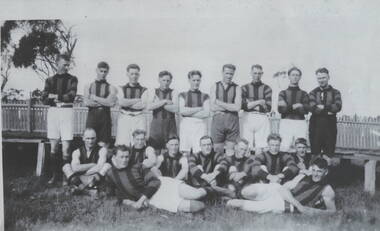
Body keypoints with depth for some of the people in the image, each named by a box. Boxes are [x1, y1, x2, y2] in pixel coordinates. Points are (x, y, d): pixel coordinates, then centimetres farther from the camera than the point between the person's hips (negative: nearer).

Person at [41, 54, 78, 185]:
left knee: (66, 147, -6)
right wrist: (63, 98, -10)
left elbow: (71, 96, -8)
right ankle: (54, 174, 15)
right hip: (52, 112, 3)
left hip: (67, 111, -2)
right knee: (53, 147, 6)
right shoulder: (50, 80, 12)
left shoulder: (72, 79, 6)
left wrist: (55, 97, -7)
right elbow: (45, 99, 1)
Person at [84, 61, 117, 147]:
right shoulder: (88, 86, 11)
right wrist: (104, 102, -5)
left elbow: (111, 102, -11)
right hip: (91, 117, 1)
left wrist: (95, 98, -5)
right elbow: (86, 102, -3)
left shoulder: (111, 88, 5)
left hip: (105, 117, -1)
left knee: (103, 145, -2)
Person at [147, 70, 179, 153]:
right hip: (156, 124, 1)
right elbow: (149, 107, -9)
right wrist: (164, 101, -11)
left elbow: (175, 109, -10)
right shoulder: (154, 93, 8)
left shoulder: (173, 92, 5)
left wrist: (158, 103, -7)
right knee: (154, 152, -2)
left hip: (170, 125, -1)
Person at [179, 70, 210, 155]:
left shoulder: (205, 96, 12)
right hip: (186, 126, 0)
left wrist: (188, 112, -2)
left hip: (200, 126, 0)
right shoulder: (183, 95, 13)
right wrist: (199, 108, -2)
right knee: (185, 154, -6)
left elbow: (206, 113, -1)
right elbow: (182, 111, -1)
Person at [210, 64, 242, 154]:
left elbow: (237, 107, -9)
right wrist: (230, 107, -7)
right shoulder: (215, 87, 6)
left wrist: (220, 103, -7)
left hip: (232, 120, 0)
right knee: (218, 151, 3)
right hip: (218, 120, 0)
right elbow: (213, 108, -4)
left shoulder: (237, 88, 4)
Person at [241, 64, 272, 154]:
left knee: (260, 148, -4)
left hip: (262, 119, 0)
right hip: (247, 119, 0)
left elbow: (268, 108, -1)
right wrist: (259, 102, -10)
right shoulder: (245, 88, 10)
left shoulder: (266, 89, 9)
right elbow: (243, 105, -3)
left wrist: (251, 104, -8)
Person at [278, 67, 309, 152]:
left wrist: (288, 107, -12)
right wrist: (294, 106, -16)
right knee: (284, 148, -11)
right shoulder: (283, 93, 12)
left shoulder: (303, 94, 14)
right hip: (286, 122, -1)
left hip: (300, 124, 1)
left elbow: (306, 110, 0)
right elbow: (280, 109, -1)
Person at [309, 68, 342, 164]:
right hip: (315, 125, 1)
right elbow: (312, 108, -7)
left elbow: (337, 107, -8)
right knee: (315, 153, 3)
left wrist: (323, 107, -11)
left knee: (328, 153, -1)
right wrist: (328, 111, -13)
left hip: (330, 125, -1)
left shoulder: (335, 92, 10)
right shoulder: (313, 93, 11)